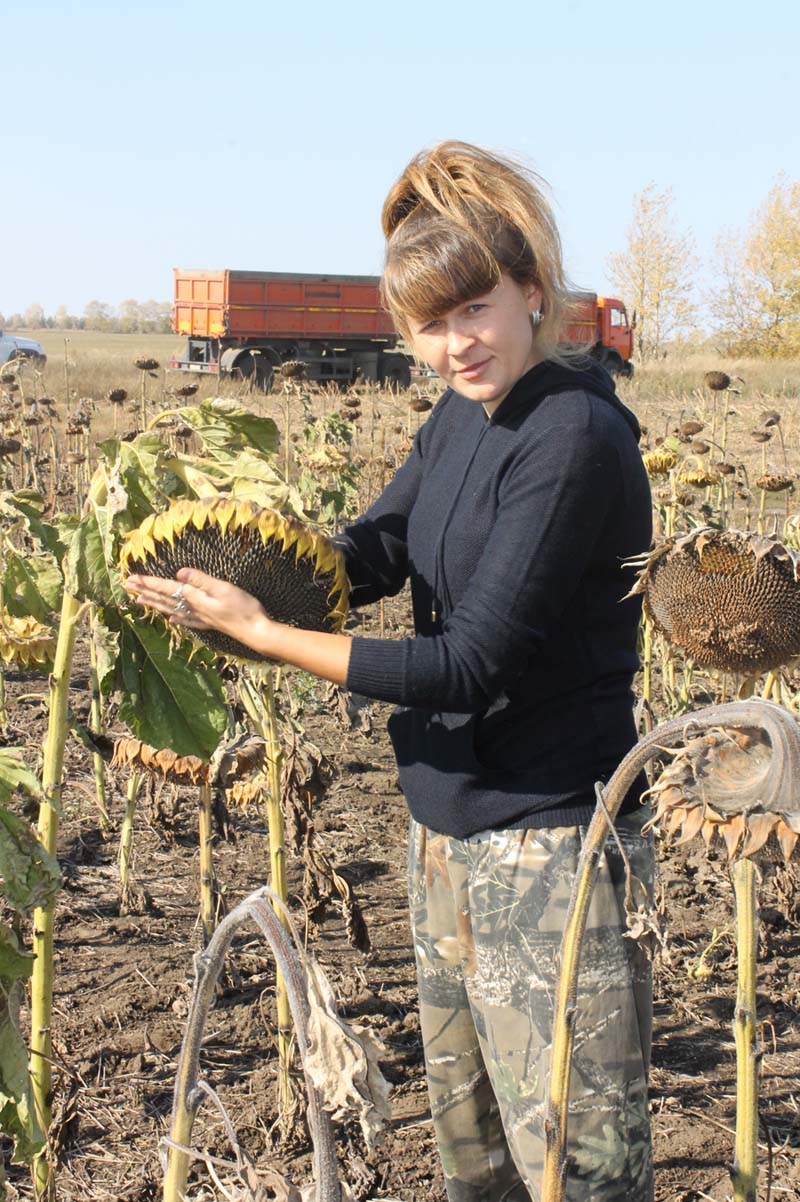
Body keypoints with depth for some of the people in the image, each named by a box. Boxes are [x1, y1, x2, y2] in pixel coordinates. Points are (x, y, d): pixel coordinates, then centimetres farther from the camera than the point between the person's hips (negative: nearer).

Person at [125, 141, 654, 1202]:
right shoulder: (459, 417, 6)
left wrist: (263, 634, -20)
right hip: (448, 823, 9)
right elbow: (374, 553, 12)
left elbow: (473, 666, -24)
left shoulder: (574, 438, -21)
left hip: (548, 843, -9)